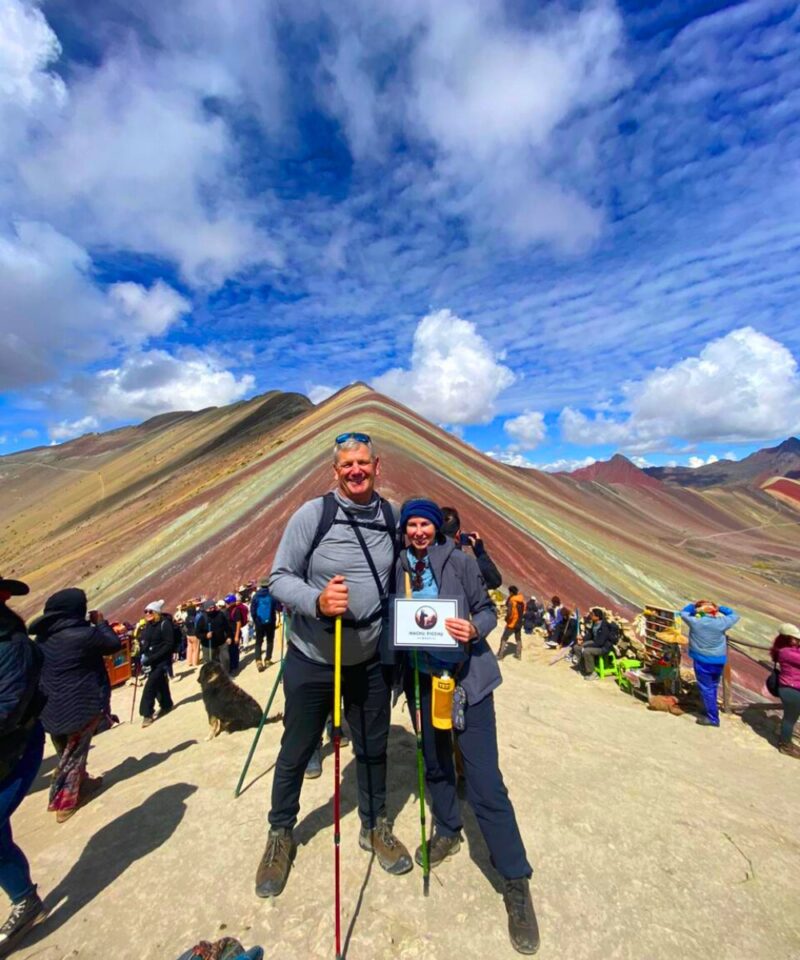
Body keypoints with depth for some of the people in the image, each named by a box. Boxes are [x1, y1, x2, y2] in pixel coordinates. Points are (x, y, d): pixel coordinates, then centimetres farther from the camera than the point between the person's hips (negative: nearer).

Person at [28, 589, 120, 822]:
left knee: (67, 753, 24)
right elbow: (114, 644, -11)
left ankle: (81, 783, 41)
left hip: (51, 705, 7)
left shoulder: (42, 637, -2)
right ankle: (64, 802, 19)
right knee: (73, 755, 11)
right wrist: (101, 623, -2)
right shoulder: (84, 634, -24)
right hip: (81, 705, -7)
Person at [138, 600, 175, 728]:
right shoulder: (148, 626, 6)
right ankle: (166, 705, 35)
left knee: (150, 685, -10)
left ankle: (147, 713, 2)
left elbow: (169, 645, -20)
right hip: (151, 661, 7)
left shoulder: (165, 624, -16)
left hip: (162, 660, -7)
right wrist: (144, 656, -5)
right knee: (159, 684, 18)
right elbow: (144, 643, 13)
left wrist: (153, 657, -24)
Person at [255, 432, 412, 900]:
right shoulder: (313, 514, -17)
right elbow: (280, 577, -15)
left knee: (373, 749, 21)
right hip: (311, 659, -3)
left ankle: (375, 826, 49)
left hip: (371, 660, 3)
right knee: (296, 752, 17)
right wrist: (316, 600, -33)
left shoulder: (392, 518, -4)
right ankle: (281, 834, 46)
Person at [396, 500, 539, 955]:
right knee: (435, 762, 22)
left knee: (484, 780, -3)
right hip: (422, 679, 4)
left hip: (466, 678, -4)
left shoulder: (460, 561, -11)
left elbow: (487, 608, -7)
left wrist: (474, 630, -26)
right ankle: (448, 831, 48)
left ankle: (517, 884, 16)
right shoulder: (398, 568, -1)